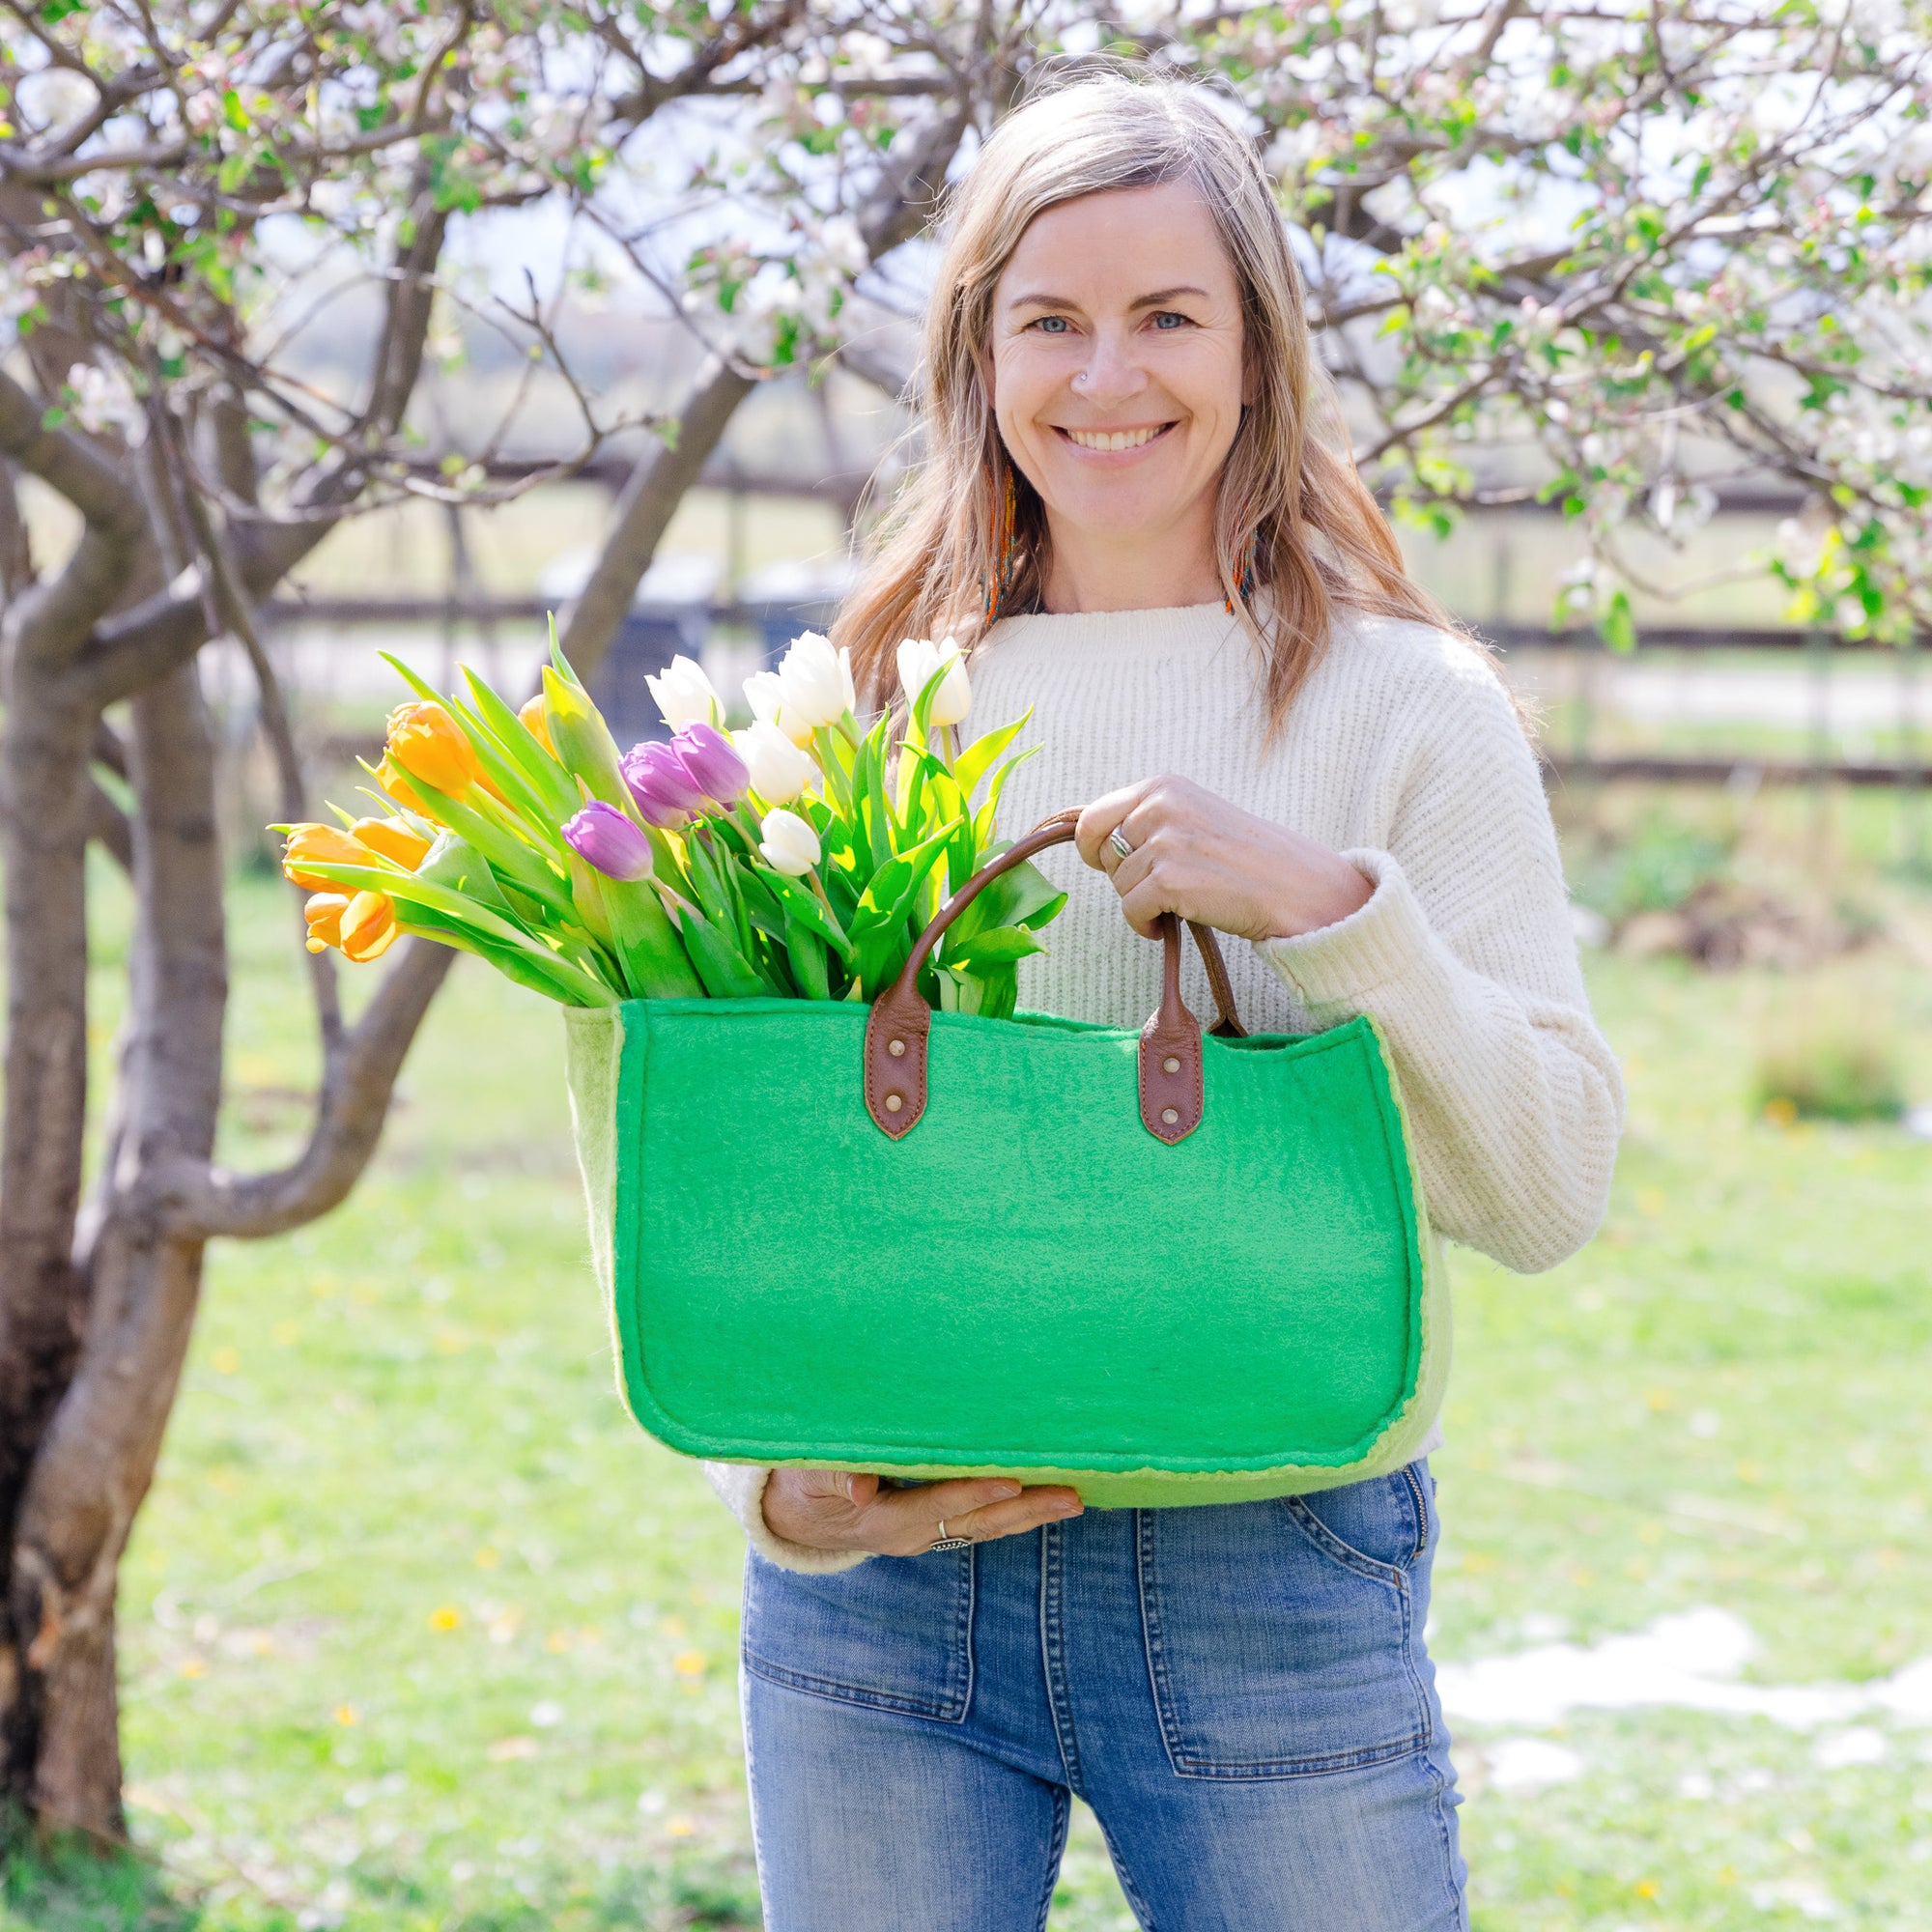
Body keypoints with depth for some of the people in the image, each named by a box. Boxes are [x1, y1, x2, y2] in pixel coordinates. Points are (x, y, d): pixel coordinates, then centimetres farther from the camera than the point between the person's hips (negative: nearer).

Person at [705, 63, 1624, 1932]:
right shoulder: (868, 707, 7)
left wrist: (1326, 904, -19)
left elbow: (1554, 1189, -6)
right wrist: (776, 1482, -7)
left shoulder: (1404, 708, 0)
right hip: (877, 1577, 2)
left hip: (1267, 1573, -2)